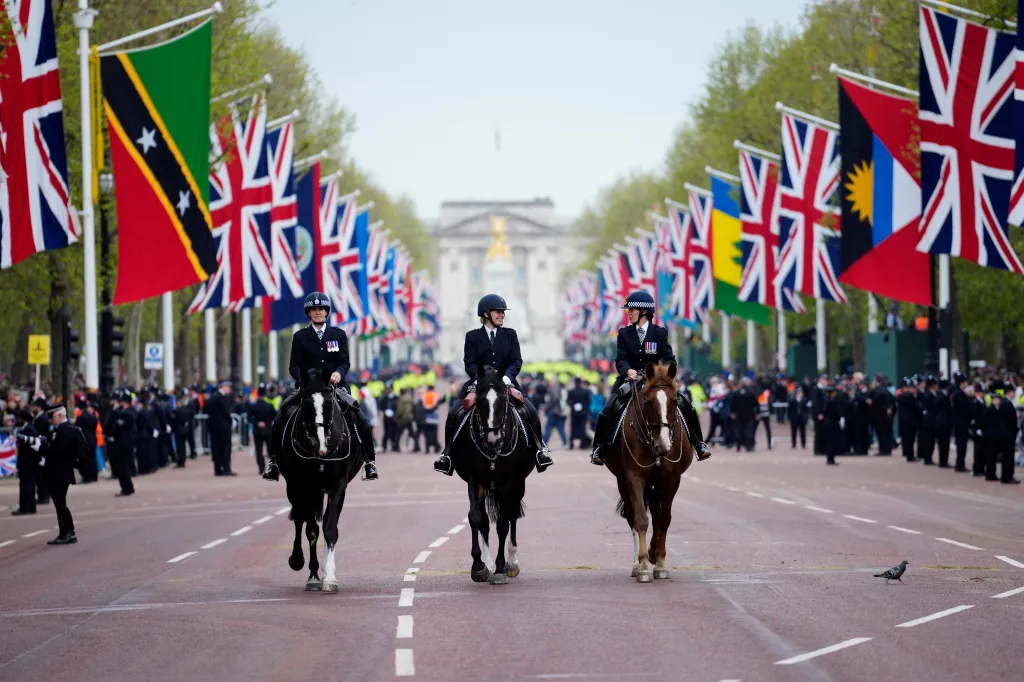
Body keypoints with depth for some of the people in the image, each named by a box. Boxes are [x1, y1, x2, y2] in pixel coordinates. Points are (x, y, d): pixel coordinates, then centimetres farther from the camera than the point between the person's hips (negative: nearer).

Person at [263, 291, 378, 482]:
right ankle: (273, 459, -6)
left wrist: (338, 373, -21)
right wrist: (302, 380, -19)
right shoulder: (300, 337, 7)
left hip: (335, 385, 0)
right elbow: (294, 366, 1)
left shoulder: (339, 335, 9)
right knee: (282, 415, -18)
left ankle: (369, 460, -4)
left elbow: (345, 362, 2)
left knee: (357, 418, -16)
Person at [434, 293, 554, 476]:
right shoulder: (473, 336, 5)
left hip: (505, 383, 1)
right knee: (454, 415, -15)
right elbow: (470, 363, -3)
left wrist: (507, 376, -20)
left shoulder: (510, 335, 9)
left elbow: (516, 360, 0)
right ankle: (448, 453, -4)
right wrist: (478, 378, -23)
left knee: (531, 412, -17)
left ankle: (540, 449, -3)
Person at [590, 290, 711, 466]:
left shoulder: (660, 333, 1)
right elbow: (620, 359, -8)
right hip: (630, 379, 0)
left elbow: (668, 358, -6)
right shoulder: (624, 333, 2)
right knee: (608, 411, -19)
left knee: (686, 407, -12)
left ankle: (698, 444, 2)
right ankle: (598, 448, -4)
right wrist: (628, 371, -30)